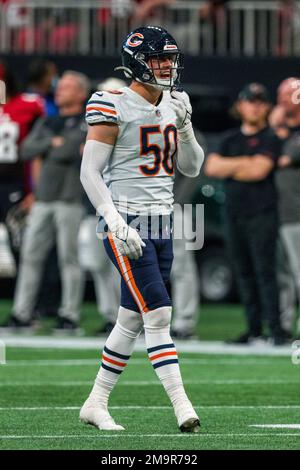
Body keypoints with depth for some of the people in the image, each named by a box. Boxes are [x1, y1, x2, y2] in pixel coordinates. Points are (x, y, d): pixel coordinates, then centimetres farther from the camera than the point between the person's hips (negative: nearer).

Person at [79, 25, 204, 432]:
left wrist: (183, 125, -2)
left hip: (161, 226, 8)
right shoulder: (114, 108, -10)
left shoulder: (173, 106, 11)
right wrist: (117, 225, -19)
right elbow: (89, 173, -11)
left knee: (132, 320, 11)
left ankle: (96, 405, 22)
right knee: (158, 315, -14)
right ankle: (183, 409, -17)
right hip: (125, 225, -8)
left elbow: (192, 168, 14)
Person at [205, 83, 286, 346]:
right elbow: (212, 167, 3)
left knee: (265, 271, -12)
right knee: (244, 273, 6)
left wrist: (227, 169, -1)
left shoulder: (270, 139, -1)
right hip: (234, 213, 6)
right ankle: (254, 329, 10)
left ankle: (276, 329, -13)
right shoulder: (230, 139, 16)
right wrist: (243, 163, -6)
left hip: (262, 213, -6)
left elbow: (259, 170, -14)